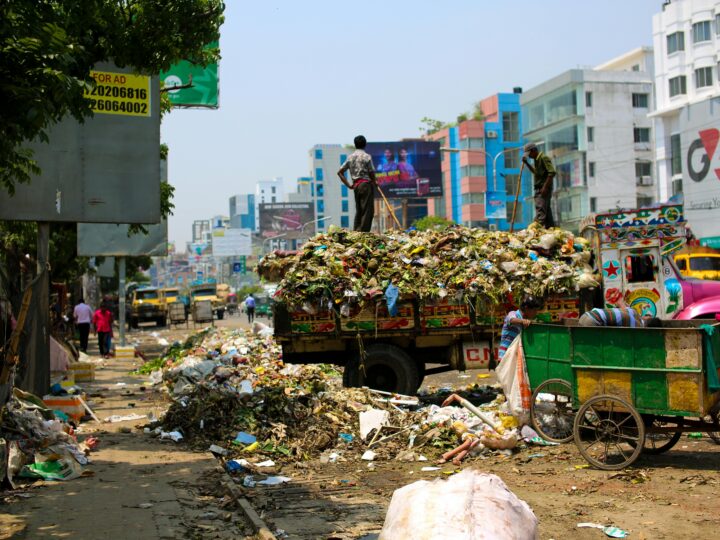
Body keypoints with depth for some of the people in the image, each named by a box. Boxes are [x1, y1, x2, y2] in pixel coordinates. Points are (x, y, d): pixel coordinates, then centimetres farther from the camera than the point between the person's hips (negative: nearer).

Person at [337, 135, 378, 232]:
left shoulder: (350, 157, 10)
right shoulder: (366, 156, -6)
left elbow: (340, 172, 10)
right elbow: (371, 173, -7)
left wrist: (348, 185, 11)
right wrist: (375, 182, 12)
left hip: (356, 186, 6)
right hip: (366, 185, -6)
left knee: (358, 211, 12)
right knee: (367, 211, -5)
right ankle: (364, 232, -10)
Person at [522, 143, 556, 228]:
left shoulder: (544, 158, -10)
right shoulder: (537, 159, 19)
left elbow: (552, 172, -18)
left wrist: (545, 187, -22)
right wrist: (526, 163, 24)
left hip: (544, 189, -10)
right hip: (539, 189, 10)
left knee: (540, 208, -19)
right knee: (546, 210, 10)